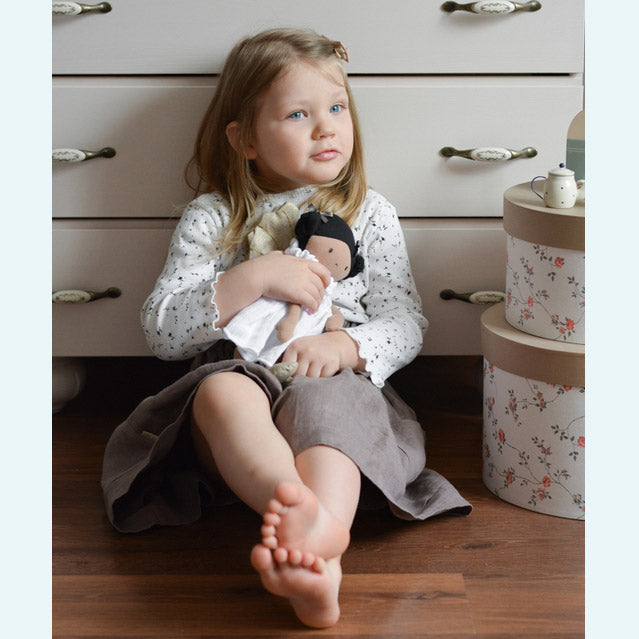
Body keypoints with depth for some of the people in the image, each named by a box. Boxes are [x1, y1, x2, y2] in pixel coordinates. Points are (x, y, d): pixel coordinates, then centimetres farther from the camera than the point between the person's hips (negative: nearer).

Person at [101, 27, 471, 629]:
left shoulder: (371, 215, 17)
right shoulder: (211, 220, 13)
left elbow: (406, 324, 11)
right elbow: (161, 332, 3)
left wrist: (345, 345, -13)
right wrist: (255, 278, -10)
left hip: (336, 383, 0)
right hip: (240, 376, 0)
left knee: (321, 397, -36)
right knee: (222, 390, -36)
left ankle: (316, 552, -62)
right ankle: (309, 515, -63)